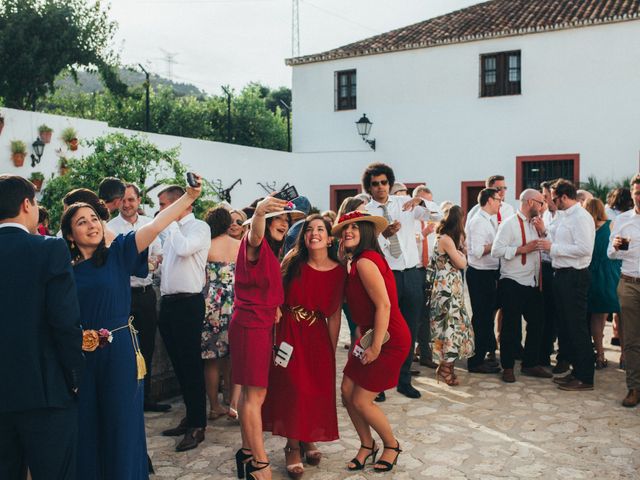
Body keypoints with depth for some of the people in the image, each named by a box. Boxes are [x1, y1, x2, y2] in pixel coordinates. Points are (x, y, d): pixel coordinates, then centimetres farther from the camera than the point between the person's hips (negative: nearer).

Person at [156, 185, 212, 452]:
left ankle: (197, 425, 3)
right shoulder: (173, 230, 17)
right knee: (179, 364, 14)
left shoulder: (199, 227, -7)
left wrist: (172, 222, -13)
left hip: (188, 302, -9)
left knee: (191, 364, -5)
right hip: (168, 301, 9)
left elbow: (183, 249, -25)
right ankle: (190, 417, 25)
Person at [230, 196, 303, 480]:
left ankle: (248, 452, 25)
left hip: (264, 324, 10)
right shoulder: (255, 245, -14)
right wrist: (259, 213, -61)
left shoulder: (272, 249, 14)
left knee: (251, 392, 15)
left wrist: (275, 306, 6)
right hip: (251, 324, -9)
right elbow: (254, 236, -40)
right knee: (256, 394, -6)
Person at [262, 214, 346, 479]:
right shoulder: (293, 261, -5)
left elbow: (334, 315, 2)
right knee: (293, 388, -5)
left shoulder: (338, 271, -2)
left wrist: (332, 351, 5)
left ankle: (308, 441, 31)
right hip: (288, 332, -2)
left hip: (317, 335, 2)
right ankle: (293, 447, 14)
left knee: (319, 389, 6)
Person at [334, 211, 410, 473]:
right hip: (371, 335, 9)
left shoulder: (365, 261, -21)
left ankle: (391, 445, 24)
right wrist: (361, 338, 4)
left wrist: (376, 348, -19)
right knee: (347, 391, 7)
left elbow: (384, 305, -24)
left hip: (390, 340, -9)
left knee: (361, 401, -1)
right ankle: (367, 446, 27)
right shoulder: (356, 262, 9)